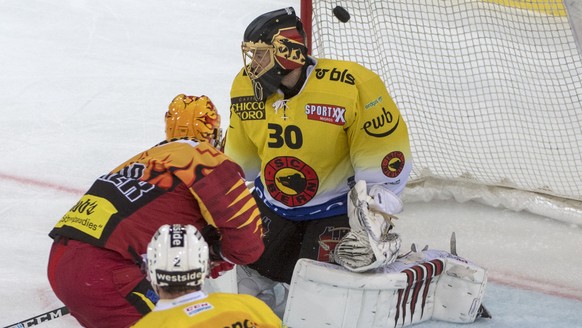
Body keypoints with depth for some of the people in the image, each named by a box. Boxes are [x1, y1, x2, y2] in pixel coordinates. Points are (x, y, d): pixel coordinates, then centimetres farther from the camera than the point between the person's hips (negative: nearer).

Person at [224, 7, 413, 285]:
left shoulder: (353, 86, -26)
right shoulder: (246, 87, -8)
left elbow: (387, 159, -20)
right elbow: (238, 162, 8)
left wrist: (375, 223, -21)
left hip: (336, 207, -5)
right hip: (273, 204, 5)